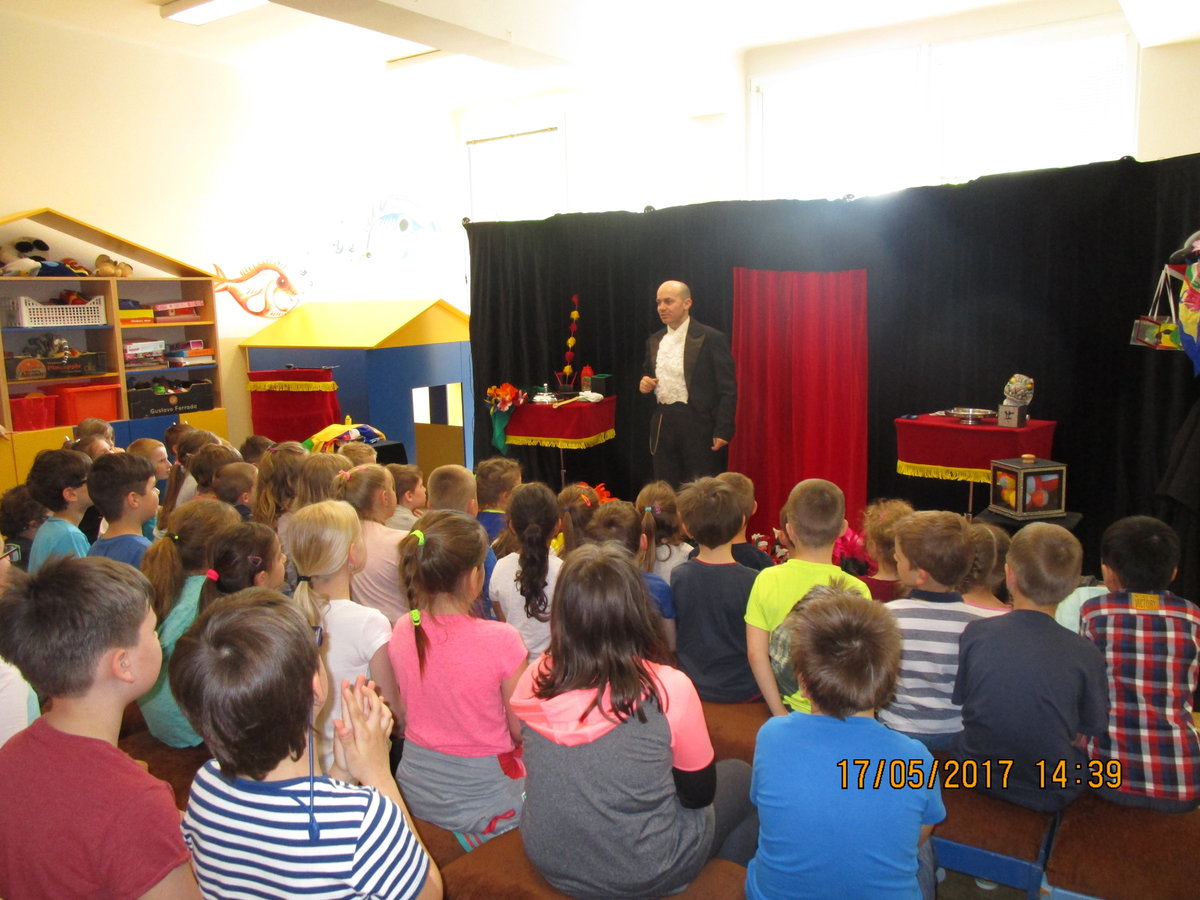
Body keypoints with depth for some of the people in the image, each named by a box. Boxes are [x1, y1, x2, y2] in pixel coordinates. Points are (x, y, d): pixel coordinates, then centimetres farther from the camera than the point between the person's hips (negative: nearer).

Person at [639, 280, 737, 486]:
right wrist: (645, 383, 1)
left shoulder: (711, 339, -7)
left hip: (698, 426, -5)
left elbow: (728, 389, -9)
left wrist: (723, 431, -16)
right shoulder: (654, 341, 12)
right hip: (663, 425, 6)